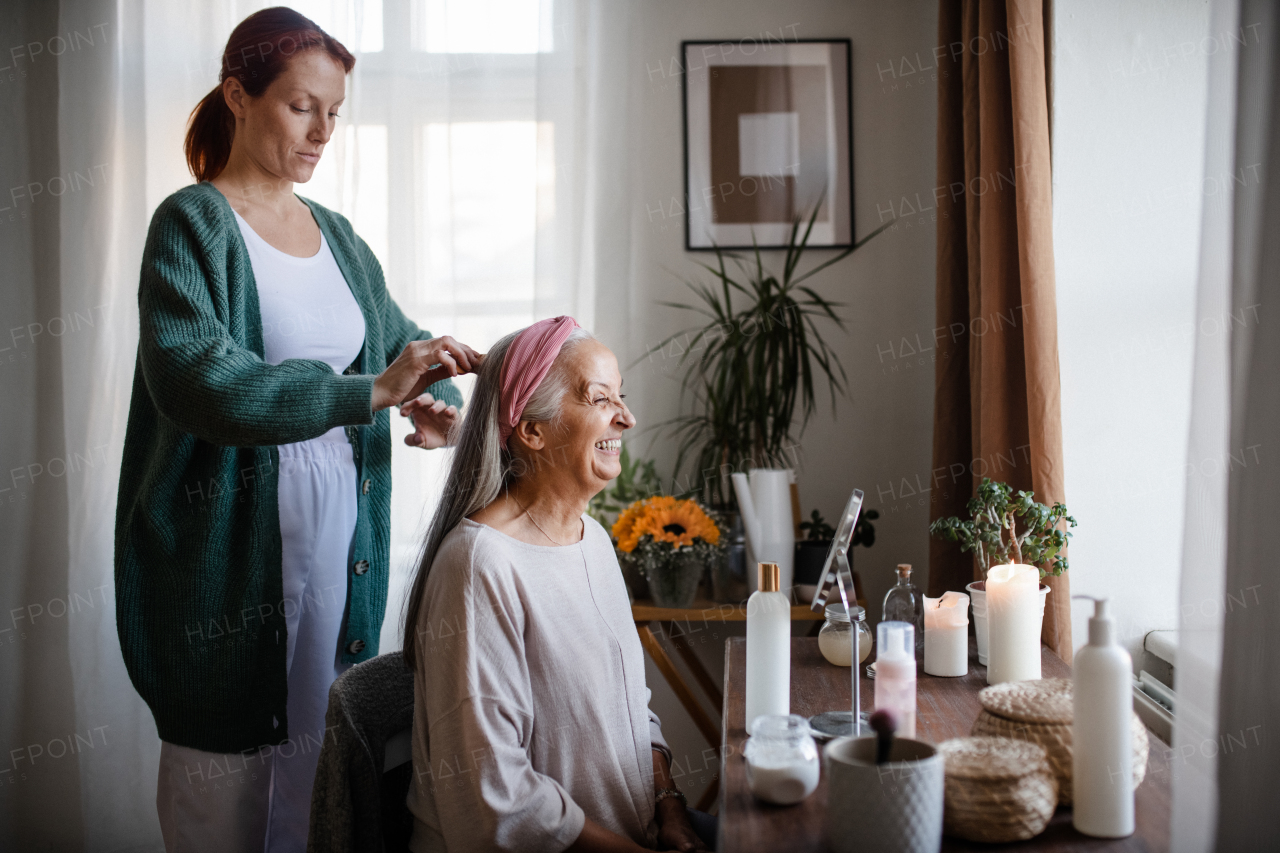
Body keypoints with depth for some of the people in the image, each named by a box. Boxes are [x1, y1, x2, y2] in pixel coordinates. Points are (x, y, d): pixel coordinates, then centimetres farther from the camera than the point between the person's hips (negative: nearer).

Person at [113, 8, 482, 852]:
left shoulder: (336, 235, 11)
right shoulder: (192, 225, -8)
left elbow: (399, 336, 18)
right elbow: (194, 378, -24)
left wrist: (431, 396, -6)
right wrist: (370, 391, -29)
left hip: (340, 535, 6)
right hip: (233, 552, -6)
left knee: (324, 738, 11)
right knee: (229, 764, 2)